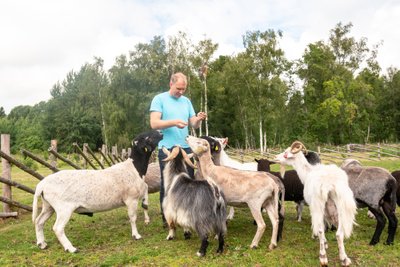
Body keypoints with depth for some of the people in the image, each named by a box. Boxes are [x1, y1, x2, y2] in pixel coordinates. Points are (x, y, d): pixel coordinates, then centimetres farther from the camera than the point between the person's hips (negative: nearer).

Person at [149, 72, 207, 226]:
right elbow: (154, 123, -11)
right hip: (167, 149, -5)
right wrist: (174, 122, -24)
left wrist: (198, 120, -11)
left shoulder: (186, 101, 13)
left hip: (186, 148, 5)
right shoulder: (159, 99, -2)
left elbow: (194, 125, 11)